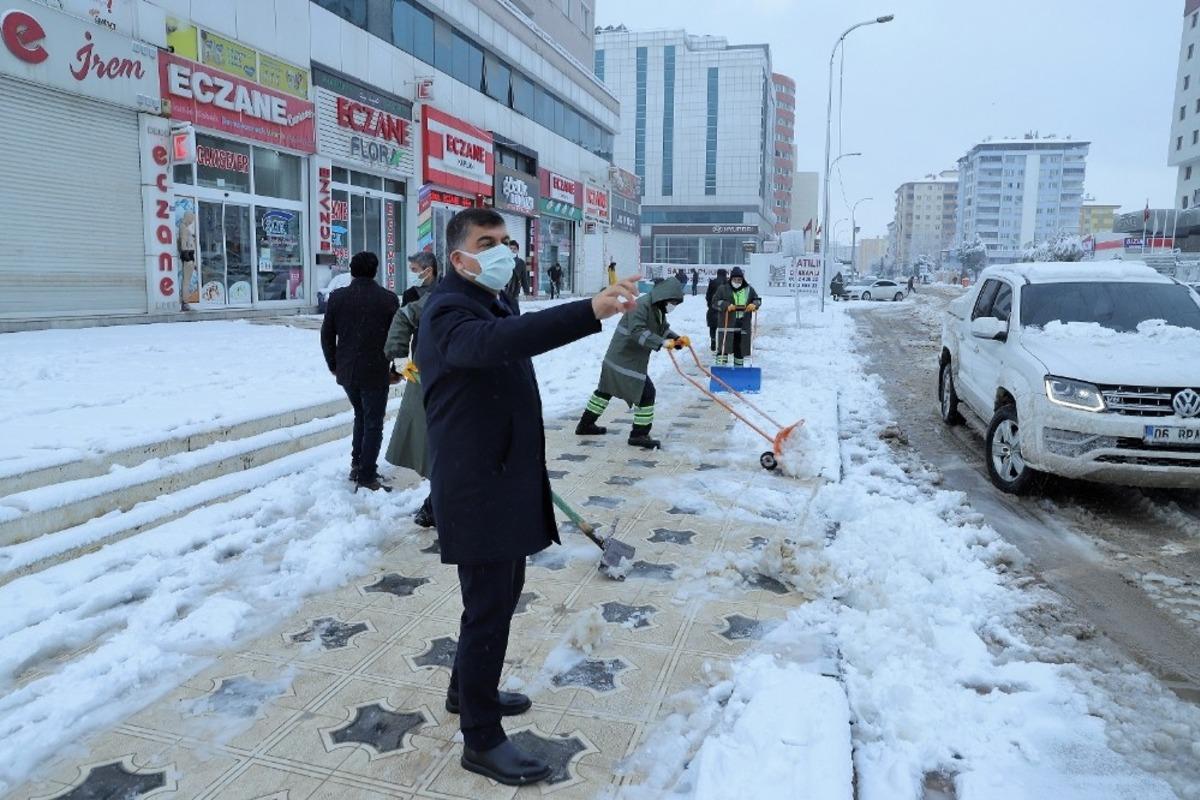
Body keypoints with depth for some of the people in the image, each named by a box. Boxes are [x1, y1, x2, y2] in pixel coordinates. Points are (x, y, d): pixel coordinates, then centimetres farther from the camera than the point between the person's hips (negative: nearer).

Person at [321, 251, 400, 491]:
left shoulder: (337, 297, -2)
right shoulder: (389, 299, -9)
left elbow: (327, 335, 3)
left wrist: (334, 365, 16)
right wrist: (392, 367, 7)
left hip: (346, 371, 4)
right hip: (375, 372, -4)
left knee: (360, 415, 24)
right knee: (373, 424, 4)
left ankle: (356, 465, 25)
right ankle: (366, 477, 4)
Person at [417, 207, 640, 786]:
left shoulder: (498, 303, 13)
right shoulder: (448, 311, -19)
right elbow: (493, 343, -42)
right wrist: (590, 311, -53)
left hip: (509, 481, 10)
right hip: (476, 489, -10)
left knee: (500, 596, 21)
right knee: (488, 608, 0)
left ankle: (467, 691, 42)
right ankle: (481, 740, 17)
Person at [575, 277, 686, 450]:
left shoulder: (659, 309, 9)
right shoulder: (642, 305, -22)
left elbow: (664, 330, 16)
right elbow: (637, 331, -33)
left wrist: (677, 339, -3)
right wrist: (661, 342, -39)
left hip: (618, 357, 11)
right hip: (625, 359, -11)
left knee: (606, 389, 20)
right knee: (646, 392, -8)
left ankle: (586, 425, 34)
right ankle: (639, 435, 2)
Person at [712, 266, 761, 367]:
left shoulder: (749, 289, 11)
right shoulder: (723, 289, 3)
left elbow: (757, 300, 18)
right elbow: (715, 302, -2)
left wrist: (754, 305, -6)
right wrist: (726, 306, -18)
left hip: (743, 324, 3)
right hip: (726, 323, -3)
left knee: (740, 347, 10)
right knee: (724, 346, -9)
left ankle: (739, 366, 21)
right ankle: (721, 365, -6)